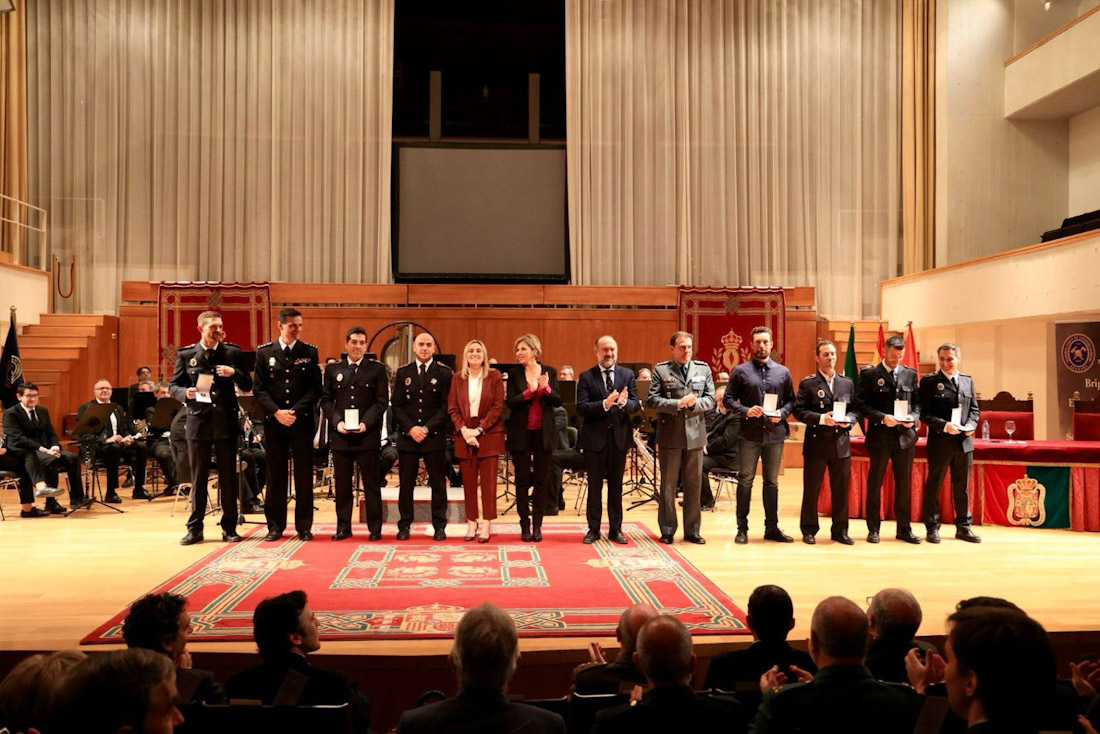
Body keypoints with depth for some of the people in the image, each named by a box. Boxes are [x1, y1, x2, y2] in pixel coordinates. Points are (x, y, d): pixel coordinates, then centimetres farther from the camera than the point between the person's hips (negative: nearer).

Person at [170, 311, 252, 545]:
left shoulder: (232, 352, 4)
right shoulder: (186, 355, 3)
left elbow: (247, 386, 4)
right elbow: (174, 386, 7)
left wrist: (234, 373, -15)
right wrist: (185, 393, -14)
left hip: (226, 421, 0)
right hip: (198, 422, 0)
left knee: (228, 477, 5)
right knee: (198, 478, 7)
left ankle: (229, 528, 14)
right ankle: (194, 528, 15)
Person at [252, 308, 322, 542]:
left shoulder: (310, 352, 4)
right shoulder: (264, 353, 5)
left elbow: (315, 388, 1)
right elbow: (259, 389, 2)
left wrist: (296, 411, -11)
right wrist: (276, 411, -11)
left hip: (302, 422, 0)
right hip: (274, 422, 0)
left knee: (304, 476, 2)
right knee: (275, 476, 5)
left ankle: (304, 526, 10)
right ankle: (275, 525, 14)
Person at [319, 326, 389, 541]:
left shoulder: (377, 369, 5)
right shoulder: (332, 369, 12)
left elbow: (381, 401, -1)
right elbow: (326, 400, 8)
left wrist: (365, 423, -14)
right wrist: (337, 421, -8)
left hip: (368, 434, -2)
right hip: (340, 434, 2)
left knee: (371, 484, 2)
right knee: (342, 484, 7)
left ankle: (375, 529, 9)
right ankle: (343, 527, 15)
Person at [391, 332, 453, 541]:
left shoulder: (443, 372, 1)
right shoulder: (403, 372, 8)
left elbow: (446, 405, -4)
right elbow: (396, 405, 4)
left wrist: (428, 428, -12)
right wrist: (410, 428, -9)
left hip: (435, 436, -2)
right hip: (407, 436, 2)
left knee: (438, 483, 2)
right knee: (406, 483, 5)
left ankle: (439, 525, 10)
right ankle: (404, 525, 13)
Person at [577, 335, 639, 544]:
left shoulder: (627, 375, 6)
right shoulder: (586, 377, -1)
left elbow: (636, 404, -1)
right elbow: (581, 408, -11)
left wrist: (624, 403, -23)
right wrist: (604, 404, -26)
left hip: (619, 436, 2)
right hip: (595, 437, -2)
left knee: (616, 486, 9)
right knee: (594, 486, 7)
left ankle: (615, 529, 17)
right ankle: (593, 529, 16)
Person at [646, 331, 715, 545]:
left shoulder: (703, 369, 9)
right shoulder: (661, 370, 0)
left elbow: (710, 399, 5)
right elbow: (652, 400, -7)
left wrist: (695, 403, -15)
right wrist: (678, 404, -18)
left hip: (695, 434, 2)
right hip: (670, 434, -2)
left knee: (693, 485, 8)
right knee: (668, 485, 5)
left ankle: (692, 530, 17)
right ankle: (667, 530, 15)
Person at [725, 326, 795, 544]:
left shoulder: (783, 372, 9)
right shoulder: (740, 371, 2)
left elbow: (791, 401, 11)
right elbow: (728, 399, 1)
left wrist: (782, 413, -8)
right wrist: (745, 411, -15)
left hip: (775, 434, 2)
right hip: (749, 434, -2)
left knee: (772, 482, 10)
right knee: (745, 481, 2)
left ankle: (772, 527, 19)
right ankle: (742, 528, 10)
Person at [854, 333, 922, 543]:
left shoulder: (910, 374, 9)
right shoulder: (869, 374, -2)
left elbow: (917, 402, 12)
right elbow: (861, 404, -6)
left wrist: (913, 417, -8)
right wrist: (882, 417, -18)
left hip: (905, 435, 3)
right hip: (879, 436, -3)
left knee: (904, 484, 9)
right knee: (875, 483, 5)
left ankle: (904, 529, 18)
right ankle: (873, 529, 13)